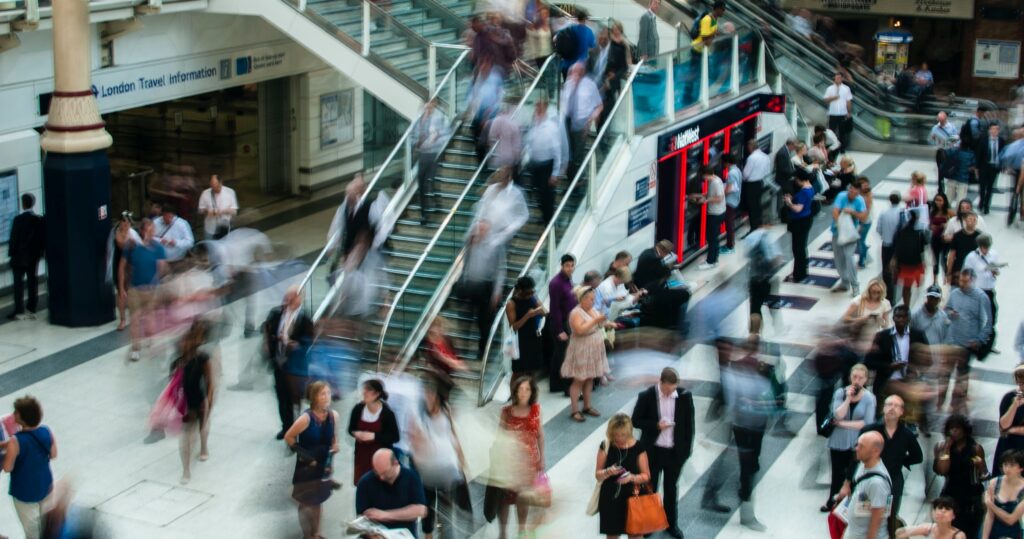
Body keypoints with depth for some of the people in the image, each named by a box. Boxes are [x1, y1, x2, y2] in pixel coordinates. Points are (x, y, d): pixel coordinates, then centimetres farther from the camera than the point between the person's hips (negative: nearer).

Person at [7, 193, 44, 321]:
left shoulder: (18, 219, -14)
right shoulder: (39, 220, -1)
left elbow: (13, 238, -11)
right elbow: (43, 239, 2)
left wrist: (11, 253, -1)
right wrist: (41, 252, 12)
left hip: (19, 257, -4)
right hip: (34, 256, 4)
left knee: (19, 284, 0)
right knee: (33, 283, 7)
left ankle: (19, 311, -1)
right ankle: (31, 310, 9)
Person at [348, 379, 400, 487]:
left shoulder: (387, 413, -18)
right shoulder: (358, 409, -7)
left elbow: (395, 437, -13)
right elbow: (351, 429, 9)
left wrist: (374, 436, -23)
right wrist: (356, 433, -15)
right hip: (362, 454, 4)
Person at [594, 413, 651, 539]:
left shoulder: (638, 447, -9)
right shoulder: (605, 446, -6)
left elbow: (646, 476, -4)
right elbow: (598, 475, -1)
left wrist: (632, 477, -24)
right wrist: (608, 472, -23)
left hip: (632, 498, -1)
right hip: (610, 498, 1)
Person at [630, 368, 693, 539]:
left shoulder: (685, 396, -10)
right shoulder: (646, 396, -14)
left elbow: (689, 424, -1)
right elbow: (636, 420, -7)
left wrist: (687, 449, -2)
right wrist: (656, 425, -21)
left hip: (675, 451, 1)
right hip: (653, 451, -1)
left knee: (671, 488, 16)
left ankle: (671, 523, 31)